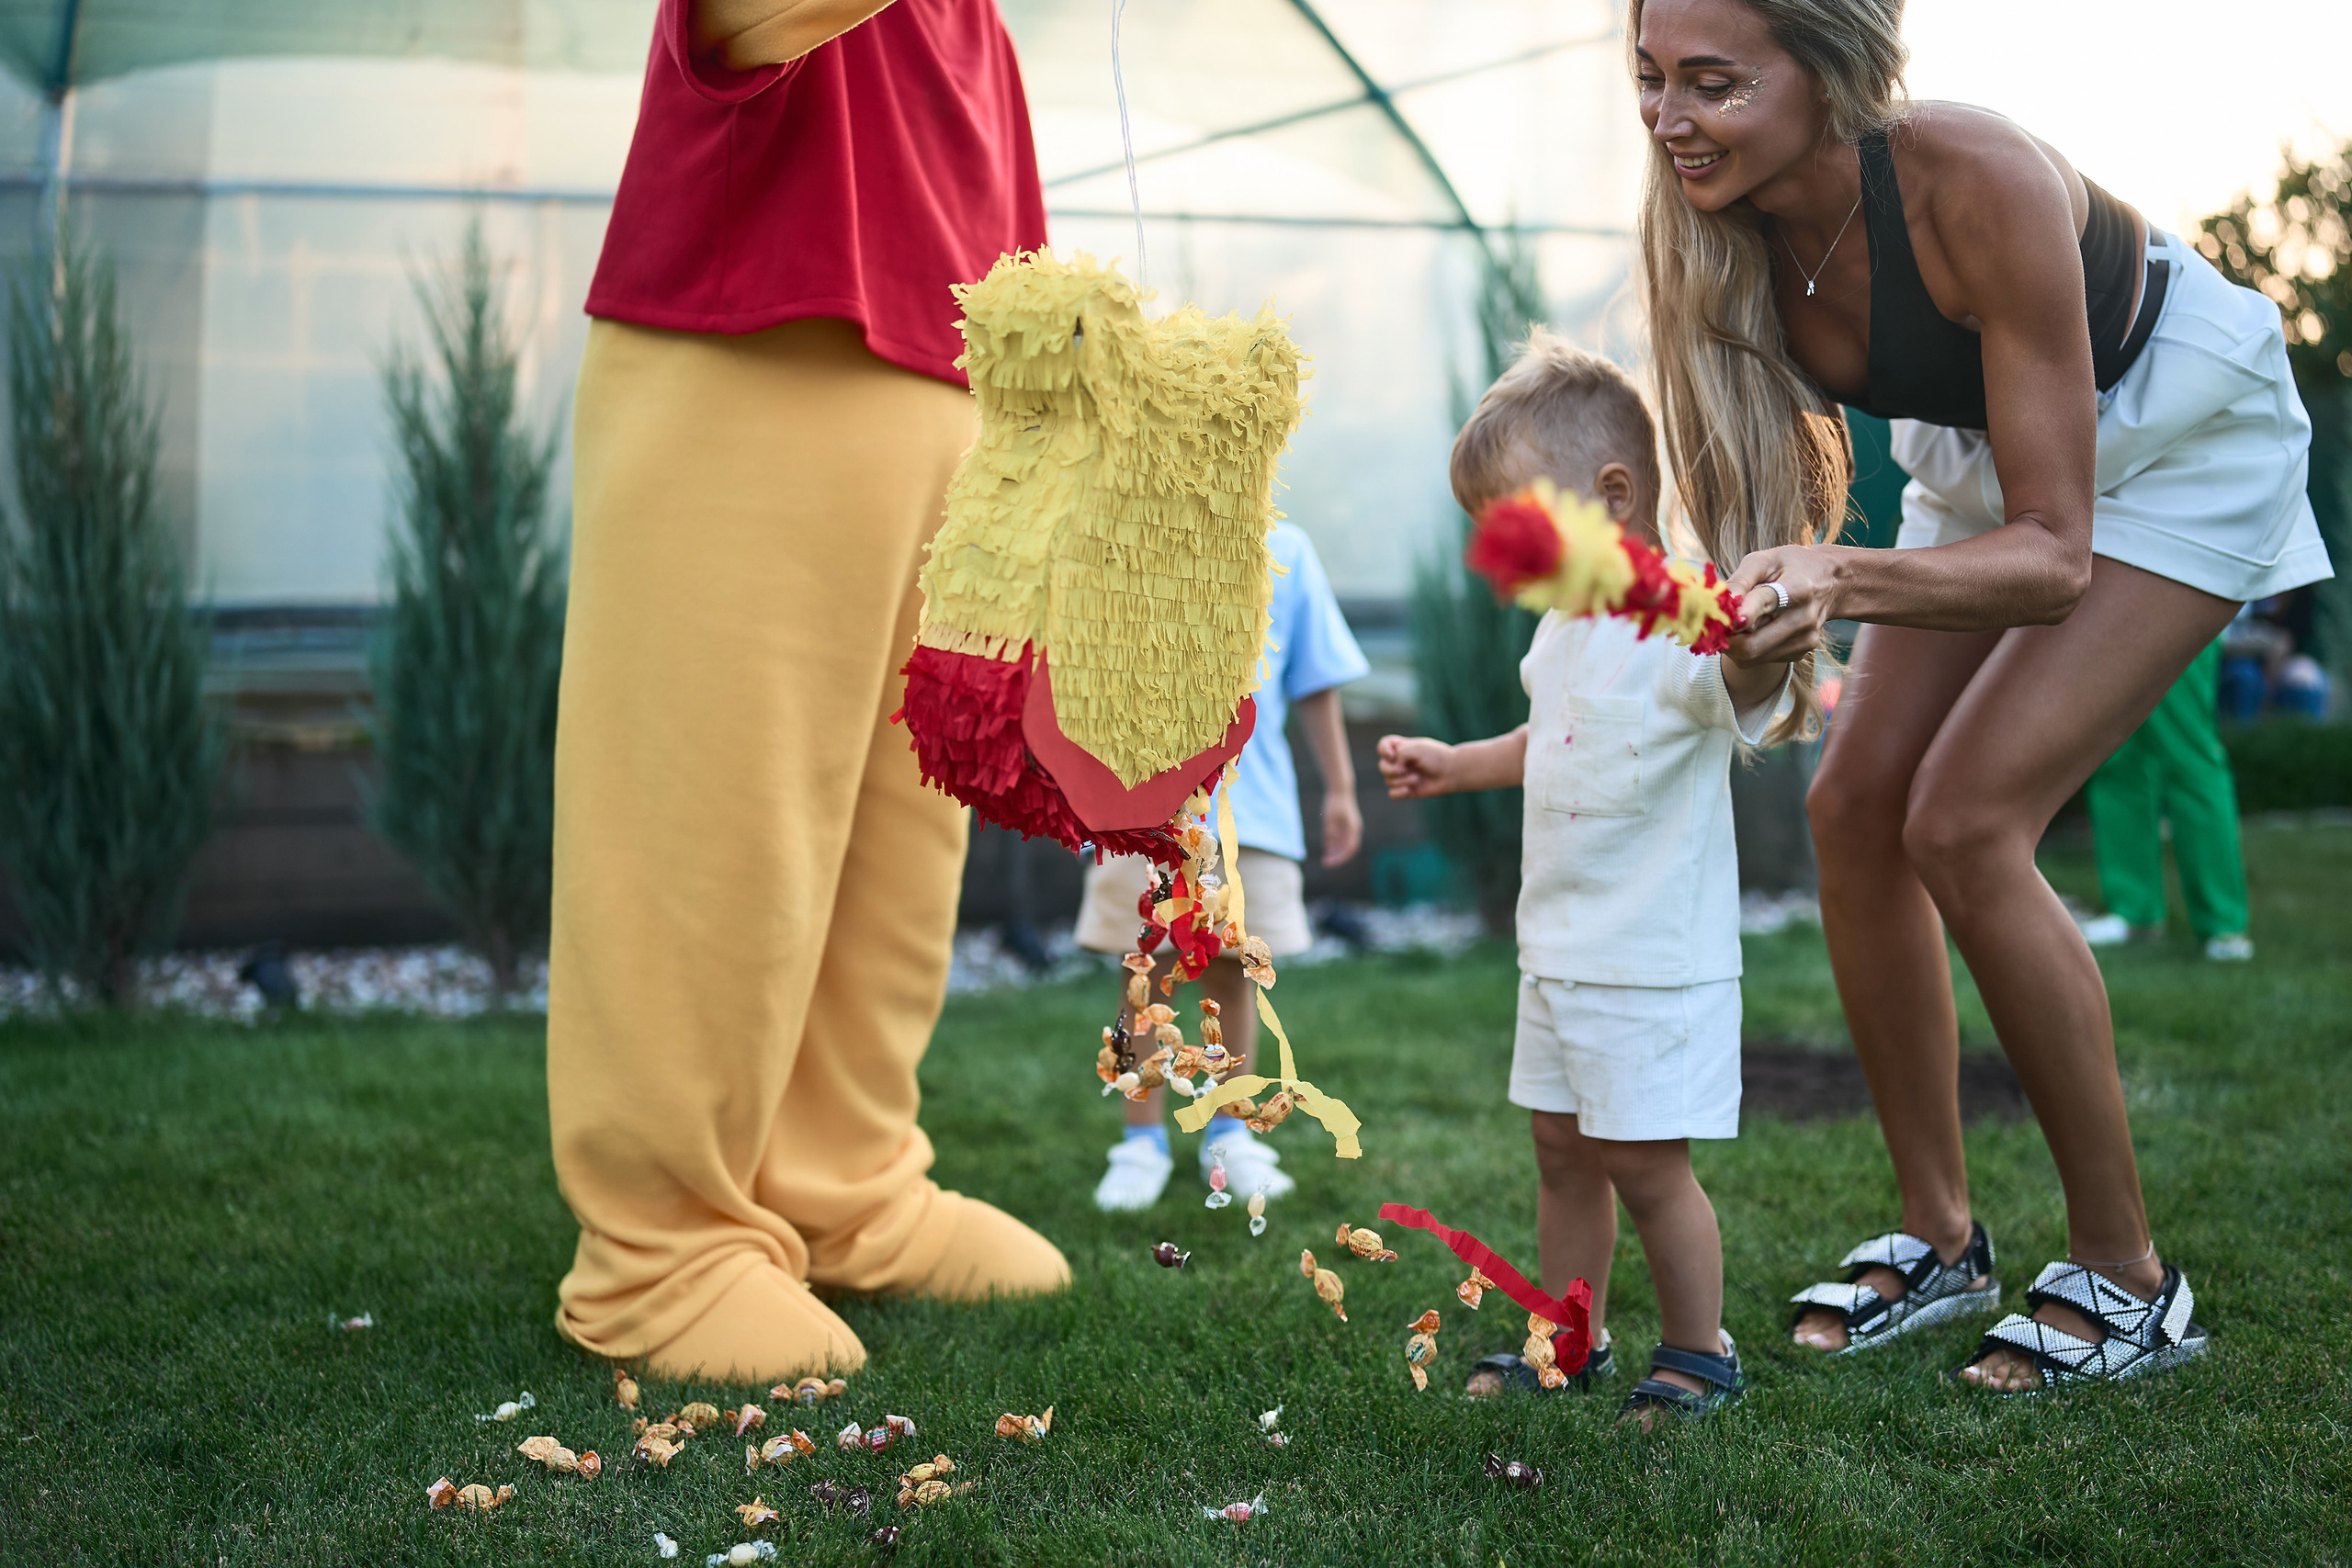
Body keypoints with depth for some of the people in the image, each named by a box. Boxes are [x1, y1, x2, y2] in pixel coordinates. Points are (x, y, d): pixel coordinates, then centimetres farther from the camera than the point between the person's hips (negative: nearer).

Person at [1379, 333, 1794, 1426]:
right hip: (1559, 951, 9)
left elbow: (1745, 683, -42)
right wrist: (1458, 764, 29)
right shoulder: (1564, 627, 10)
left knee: (1646, 1167, -1)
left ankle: (1699, 1354, 17)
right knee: (1562, 1152, 17)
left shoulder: (1677, 627, -20)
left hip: (1655, 963, -9)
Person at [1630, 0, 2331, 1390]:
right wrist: (1752, 593, -29)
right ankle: (1943, 1238, 13)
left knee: (1965, 824, -18)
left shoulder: (1981, 184, -39)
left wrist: (1845, 583, -51)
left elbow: (2055, 552, -36)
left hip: (2180, 443, -6)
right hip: (1988, 453, 7)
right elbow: (1763, 492, -9)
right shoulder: (1712, 218, -20)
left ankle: (2129, 1277, -3)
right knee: (1858, 803, -3)